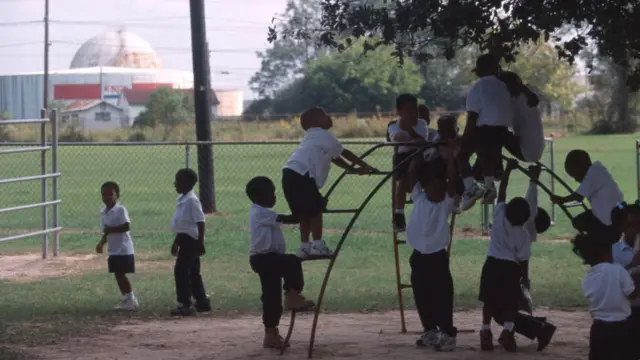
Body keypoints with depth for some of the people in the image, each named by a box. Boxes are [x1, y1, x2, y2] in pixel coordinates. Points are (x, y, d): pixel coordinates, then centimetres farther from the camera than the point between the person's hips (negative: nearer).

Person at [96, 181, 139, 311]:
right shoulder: (103, 212, 10)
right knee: (118, 274, 10)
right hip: (113, 250, 8)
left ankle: (131, 299, 4)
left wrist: (111, 229, -22)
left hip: (123, 249, -8)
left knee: (121, 274, -6)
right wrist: (101, 243, 4)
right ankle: (127, 299, 20)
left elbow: (126, 226, -23)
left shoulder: (120, 210, -15)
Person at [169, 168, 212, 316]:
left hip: (191, 240, -10)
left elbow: (200, 222, -19)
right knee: (193, 272, 15)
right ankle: (202, 303, 22)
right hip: (185, 239, 10)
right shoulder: (182, 199, 13)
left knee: (181, 270, -11)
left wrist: (201, 243, -22)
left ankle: (185, 304, -9)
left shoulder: (191, 200, -17)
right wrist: (176, 242, 25)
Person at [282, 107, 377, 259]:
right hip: (300, 174, -9)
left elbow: (335, 158, 36)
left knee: (305, 212, 15)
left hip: (290, 174, 9)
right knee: (316, 209, -2)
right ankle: (317, 246, -4)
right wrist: (366, 166, 18)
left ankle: (305, 246, 15)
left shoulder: (313, 137, 34)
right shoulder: (323, 135, 5)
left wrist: (353, 169, 36)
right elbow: (345, 154, 9)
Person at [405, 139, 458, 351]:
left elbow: (452, 179, -14)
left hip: (437, 256, -4)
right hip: (419, 256, 4)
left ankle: (448, 334, 1)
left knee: (442, 296, -4)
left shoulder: (447, 203, -3)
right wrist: (419, 155, 0)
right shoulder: (419, 198, 5)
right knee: (422, 298, 12)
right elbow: (412, 174, 2)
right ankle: (429, 331, 26)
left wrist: (450, 156, -16)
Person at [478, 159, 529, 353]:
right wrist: (524, 277, 10)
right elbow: (522, 258, -4)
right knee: (510, 302, 4)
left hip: (492, 264, 2)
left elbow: (502, 191, 1)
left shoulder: (499, 215, -7)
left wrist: (508, 170, 6)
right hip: (511, 268, -2)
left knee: (489, 301, 11)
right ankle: (507, 331, -15)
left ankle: (486, 331, 1)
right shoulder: (523, 233, -8)